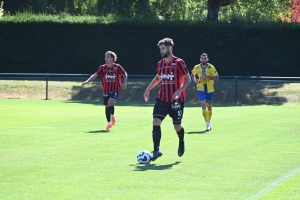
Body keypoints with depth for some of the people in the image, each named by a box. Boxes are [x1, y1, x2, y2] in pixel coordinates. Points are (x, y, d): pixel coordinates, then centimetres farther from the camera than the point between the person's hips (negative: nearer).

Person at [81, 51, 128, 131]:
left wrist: (124, 83, -12)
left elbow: (125, 74, 4)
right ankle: (109, 123, 24)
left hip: (115, 90, -3)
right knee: (106, 106, 7)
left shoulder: (117, 67, -8)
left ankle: (112, 116, 4)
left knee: (110, 103, -25)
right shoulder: (102, 67, -3)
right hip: (106, 90, 3)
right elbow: (95, 75, -10)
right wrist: (87, 81, -23)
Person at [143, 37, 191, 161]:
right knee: (156, 121, -15)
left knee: (177, 125, 8)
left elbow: (188, 78, -8)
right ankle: (156, 151, -18)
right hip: (162, 99, 5)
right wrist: (148, 89, 16)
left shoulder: (178, 63, -9)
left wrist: (180, 90, -23)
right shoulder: (160, 64, 9)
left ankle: (181, 143, 40)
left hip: (176, 100, -4)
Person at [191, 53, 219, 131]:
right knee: (203, 105, -16)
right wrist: (195, 80, -4)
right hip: (201, 89, 0)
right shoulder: (197, 67, -2)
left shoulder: (211, 67, -8)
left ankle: (209, 122, 32)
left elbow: (217, 78, -10)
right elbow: (192, 74, 17)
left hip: (210, 89, 0)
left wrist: (207, 77, -24)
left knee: (209, 106, 10)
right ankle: (208, 124, -14)